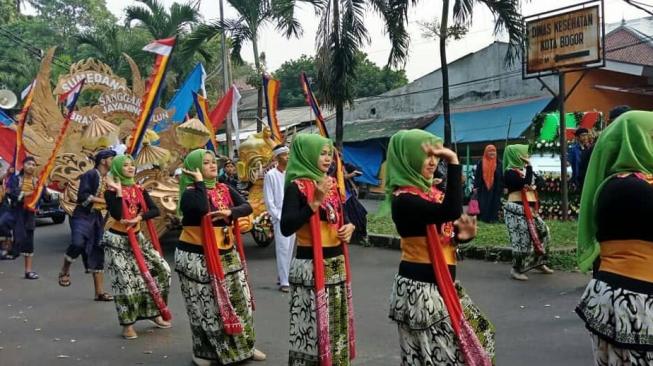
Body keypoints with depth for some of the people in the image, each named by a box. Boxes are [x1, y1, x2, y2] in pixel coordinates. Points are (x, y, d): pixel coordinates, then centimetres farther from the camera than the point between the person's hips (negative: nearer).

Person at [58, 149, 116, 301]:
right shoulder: (90, 175, -7)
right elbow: (83, 195, -17)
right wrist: (104, 201, -13)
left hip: (97, 218, 7)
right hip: (83, 216, -7)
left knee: (97, 255, 8)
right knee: (78, 243, -32)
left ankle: (100, 292, 14)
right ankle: (65, 270, -2)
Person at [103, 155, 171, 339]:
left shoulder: (139, 190, 5)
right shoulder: (111, 192, -10)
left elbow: (155, 210, -6)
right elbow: (117, 215, -26)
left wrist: (138, 218, -22)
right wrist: (118, 190, -24)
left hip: (137, 237, 6)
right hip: (117, 240, -6)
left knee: (161, 270, 1)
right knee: (125, 281, -8)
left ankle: (154, 313, 17)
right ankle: (128, 324, 5)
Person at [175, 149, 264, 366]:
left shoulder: (225, 189, 7)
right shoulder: (190, 193, -10)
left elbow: (247, 207, -3)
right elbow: (201, 209, -31)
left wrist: (230, 212, -22)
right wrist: (199, 182, -19)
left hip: (226, 255, 6)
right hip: (197, 257, -6)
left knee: (239, 301, 10)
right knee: (206, 307, 2)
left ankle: (243, 346, 25)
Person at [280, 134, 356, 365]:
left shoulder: (331, 184, 11)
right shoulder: (297, 187, -11)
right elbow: (286, 228, -21)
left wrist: (349, 226, 1)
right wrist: (315, 203, -25)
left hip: (336, 262, 8)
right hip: (311, 266, -8)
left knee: (336, 324, 15)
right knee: (312, 327, -4)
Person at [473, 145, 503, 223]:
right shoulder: (481, 163, 5)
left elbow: (502, 176, 5)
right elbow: (477, 175, 5)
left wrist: (503, 188, 0)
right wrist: (475, 187, -2)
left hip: (495, 189, 0)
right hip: (483, 189, 0)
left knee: (494, 205, 0)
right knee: (483, 205, -2)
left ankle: (493, 219, 3)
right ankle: (483, 219, 4)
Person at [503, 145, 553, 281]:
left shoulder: (522, 169, 14)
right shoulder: (510, 172, -14)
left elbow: (534, 182, 15)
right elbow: (526, 183, -24)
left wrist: (533, 186, -8)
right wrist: (529, 167, -16)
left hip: (529, 208, 10)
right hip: (517, 209, -10)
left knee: (543, 231, 13)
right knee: (522, 239, -9)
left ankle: (538, 263, 25)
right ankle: (516, 269, 3)